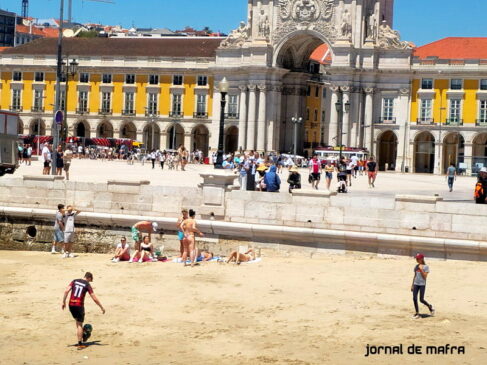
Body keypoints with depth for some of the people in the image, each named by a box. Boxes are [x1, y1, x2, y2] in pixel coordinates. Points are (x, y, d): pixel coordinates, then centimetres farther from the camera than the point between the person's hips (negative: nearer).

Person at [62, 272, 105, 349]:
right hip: (79, 305, -4)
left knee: (77, 320, 26)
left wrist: (63, 302, 3)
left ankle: (83, 335, 39)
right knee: (79, 324, 5)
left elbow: (66, 291, -3)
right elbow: (94, 299, -5)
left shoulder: (75, 281, 8)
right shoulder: (87, 285, -2)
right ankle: (80, 344, 5)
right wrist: (102, 307, 4)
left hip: (71, 304, 4)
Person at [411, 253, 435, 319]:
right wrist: (412, 285, 15)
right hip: (416, 284, 5)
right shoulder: (416, 266, 10)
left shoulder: (426, 267, -6)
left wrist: (421, 269, -19)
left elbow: (425, 276, -13)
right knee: (414, 298, -2)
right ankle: (417, 313, 7)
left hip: (422, 284, -5)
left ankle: (430, 306, 24)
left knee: (421, 299, -5)